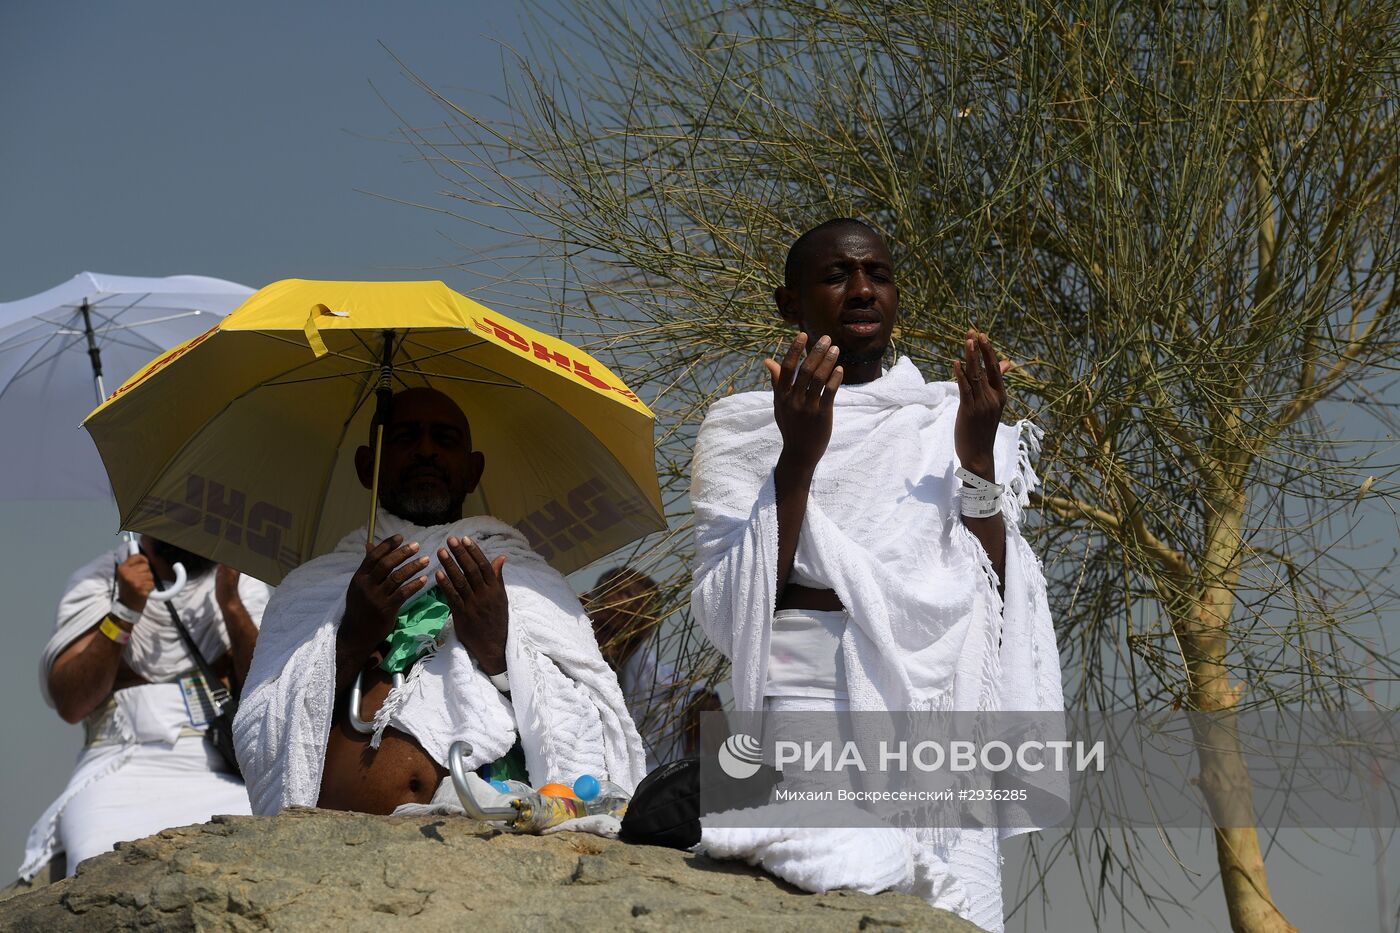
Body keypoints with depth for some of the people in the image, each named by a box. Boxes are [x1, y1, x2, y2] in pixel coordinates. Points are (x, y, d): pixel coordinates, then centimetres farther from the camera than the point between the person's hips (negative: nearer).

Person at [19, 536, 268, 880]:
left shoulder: (243, 584, 14)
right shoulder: (97, 582, 10)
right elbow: (71, 704, -2)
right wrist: (125, 611, -11)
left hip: (222, 775, 2)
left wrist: (230, 602, -10)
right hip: (125, 770, -2)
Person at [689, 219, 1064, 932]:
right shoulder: (743, 430, 10)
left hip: (944, 704, 2)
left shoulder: (946, 422, 17)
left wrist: (976, 453, -4)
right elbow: (729, 611, -3)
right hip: (810, 699, -2)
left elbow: (994, 595, 8)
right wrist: (798, 457, -12)